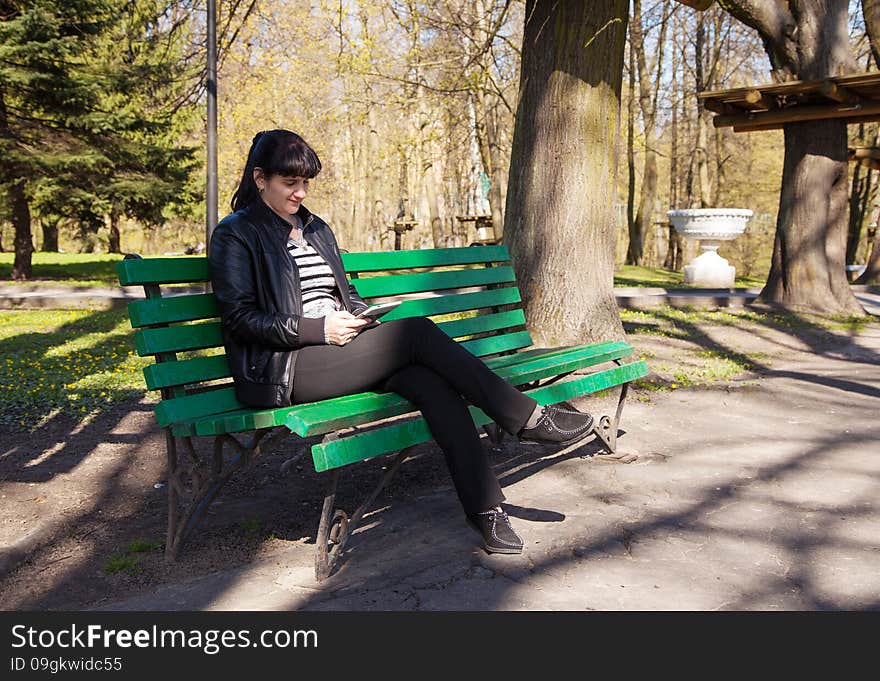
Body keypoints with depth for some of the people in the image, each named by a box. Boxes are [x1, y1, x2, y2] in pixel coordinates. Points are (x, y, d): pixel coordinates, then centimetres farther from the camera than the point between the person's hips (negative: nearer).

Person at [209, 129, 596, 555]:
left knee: (429, 380, -24)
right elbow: (239, 319, -7)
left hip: (336, 350, 7)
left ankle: (484, 507, -23)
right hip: (284, 371, -7)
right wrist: (319, 329, -16)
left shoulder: (316, 229, 23)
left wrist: (362, 317, 4)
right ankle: (528, 419, -16)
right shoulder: (235, 235, 2)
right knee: (417, 331, -25)